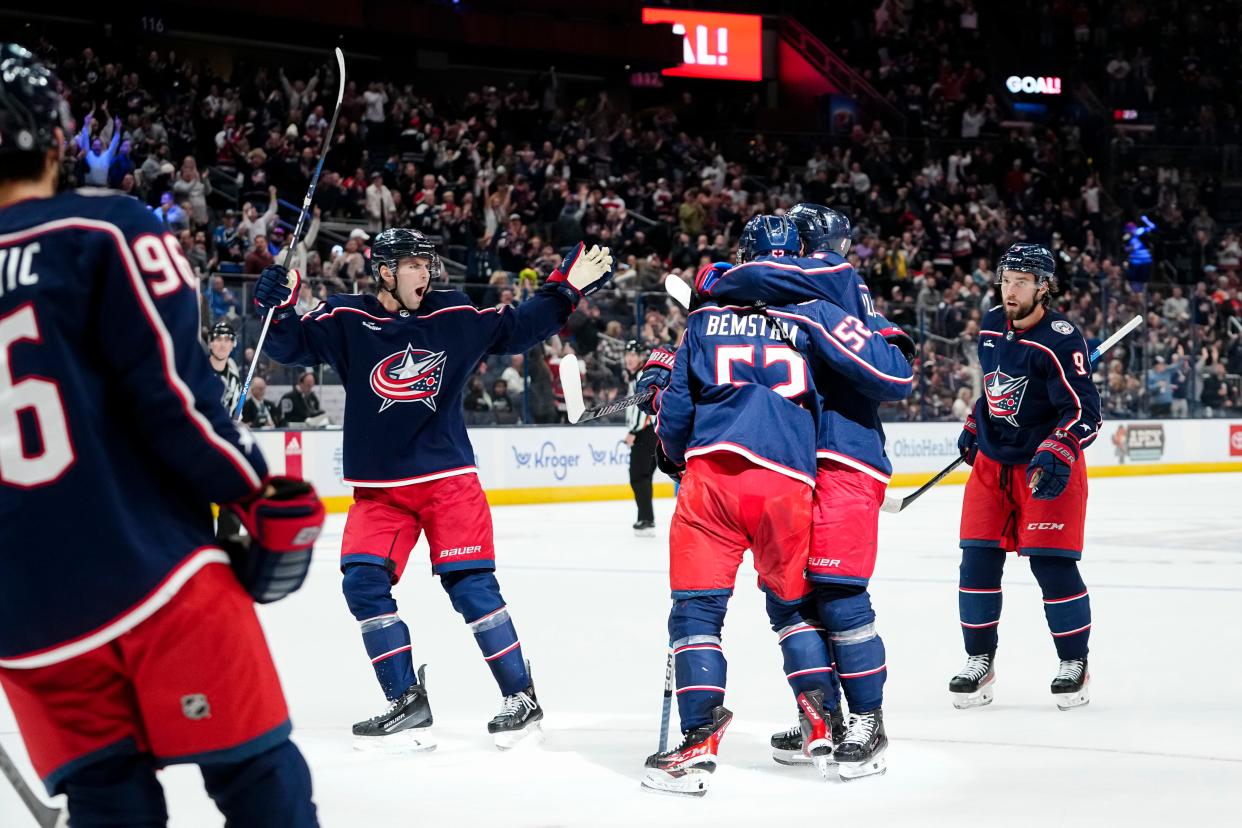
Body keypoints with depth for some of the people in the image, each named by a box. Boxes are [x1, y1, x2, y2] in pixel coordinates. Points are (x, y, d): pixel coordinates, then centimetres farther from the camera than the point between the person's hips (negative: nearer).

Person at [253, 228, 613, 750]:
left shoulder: (455, 317, 1)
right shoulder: (345, 319, -3)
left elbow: (514, 329, 11)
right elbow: (291, 344, -6)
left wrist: (566, 289, 3)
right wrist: (277, 308, -26)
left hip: (447, 477, -1)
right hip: (377, 487, 1)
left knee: (470, 585, -6)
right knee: (363, 582, -10)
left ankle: (521, 697, 3)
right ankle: (408, 706, -2)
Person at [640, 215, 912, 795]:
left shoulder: (705, 317, 12)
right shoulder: (812, 313, 6)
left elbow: (675, 407, 17)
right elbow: (892, 378, 1)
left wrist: (674, 459, 37)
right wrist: (894, 349, 24)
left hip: (711, 474, 0)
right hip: (787, 483, 0)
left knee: (696, 607, 5)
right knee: (794, 602, 21)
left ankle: (700, 741, -6)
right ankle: (822, 723, 16)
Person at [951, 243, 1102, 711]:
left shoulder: (1060, 340, -20)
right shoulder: (992, 327, 3)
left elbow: (1084, 410, -24)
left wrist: (1057, 455, -36)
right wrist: (974, 426, 23)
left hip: (1047, 466, -6)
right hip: (992, 461, 6)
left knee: (1051, 562, -7)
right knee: (978, 560, 2)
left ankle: (1074, 663, 9)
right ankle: (979, 660, 14)